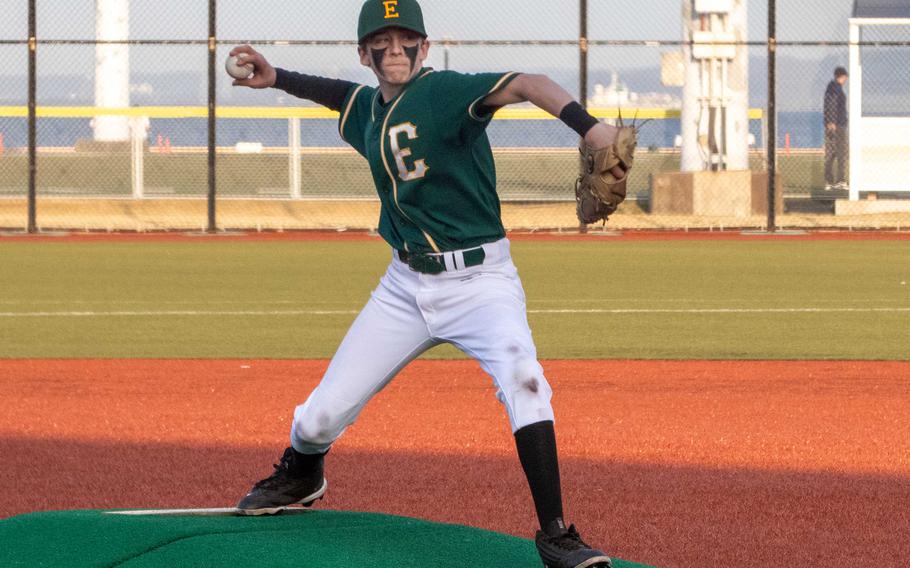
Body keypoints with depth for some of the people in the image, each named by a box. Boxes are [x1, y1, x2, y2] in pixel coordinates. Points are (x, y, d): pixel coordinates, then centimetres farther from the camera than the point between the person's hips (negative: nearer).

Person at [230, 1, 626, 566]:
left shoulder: (444, 92, -17)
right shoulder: (368, 108, 5)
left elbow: (525, 85, -34)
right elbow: (340, 93, 31)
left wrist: (589, 125, -51)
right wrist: (276, 78, 17)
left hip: (479, 280, -6)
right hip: (406, 285, 6)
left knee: (523, 380, -32)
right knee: (323, 414, 7)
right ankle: (300, 476, 43)